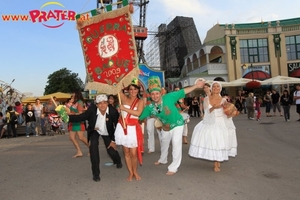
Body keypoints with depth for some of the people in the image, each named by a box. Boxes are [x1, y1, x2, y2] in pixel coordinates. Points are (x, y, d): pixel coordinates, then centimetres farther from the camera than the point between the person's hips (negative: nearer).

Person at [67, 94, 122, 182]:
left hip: (107, 132, 0)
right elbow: (80, 117, -33)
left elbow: (118, 126, -20)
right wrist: (67, 117, -51)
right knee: (93, 149, -18)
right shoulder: (92, 109, -30)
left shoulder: (113, 111, -31)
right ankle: (96, 173, 1)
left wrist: (114, 140, -15)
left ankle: (118, 161, 42)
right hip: (94, 131, 0)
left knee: (112, 151, 2)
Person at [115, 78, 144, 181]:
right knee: (126, 152, 9)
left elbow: (138, 113, -16)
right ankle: (130, 173, 24)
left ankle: (135, 172, 23)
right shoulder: (124, 98, 5)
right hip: (122, 127, 2)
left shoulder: (140, 101, 0)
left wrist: (124, 109, -16)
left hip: (133, 128, -2)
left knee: (134, 153, -1)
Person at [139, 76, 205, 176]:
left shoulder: (168, 97, -29)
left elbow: (183, 92, -24)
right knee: (164, 144, 24)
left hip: (177, 124, -4)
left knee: (176, 145, -10)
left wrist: (196, 85, -27)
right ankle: (163, 160, 51)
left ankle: (173, 167, 6)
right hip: (166, 127, 5)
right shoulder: (150, 107, -20)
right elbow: (139, 117, -14)